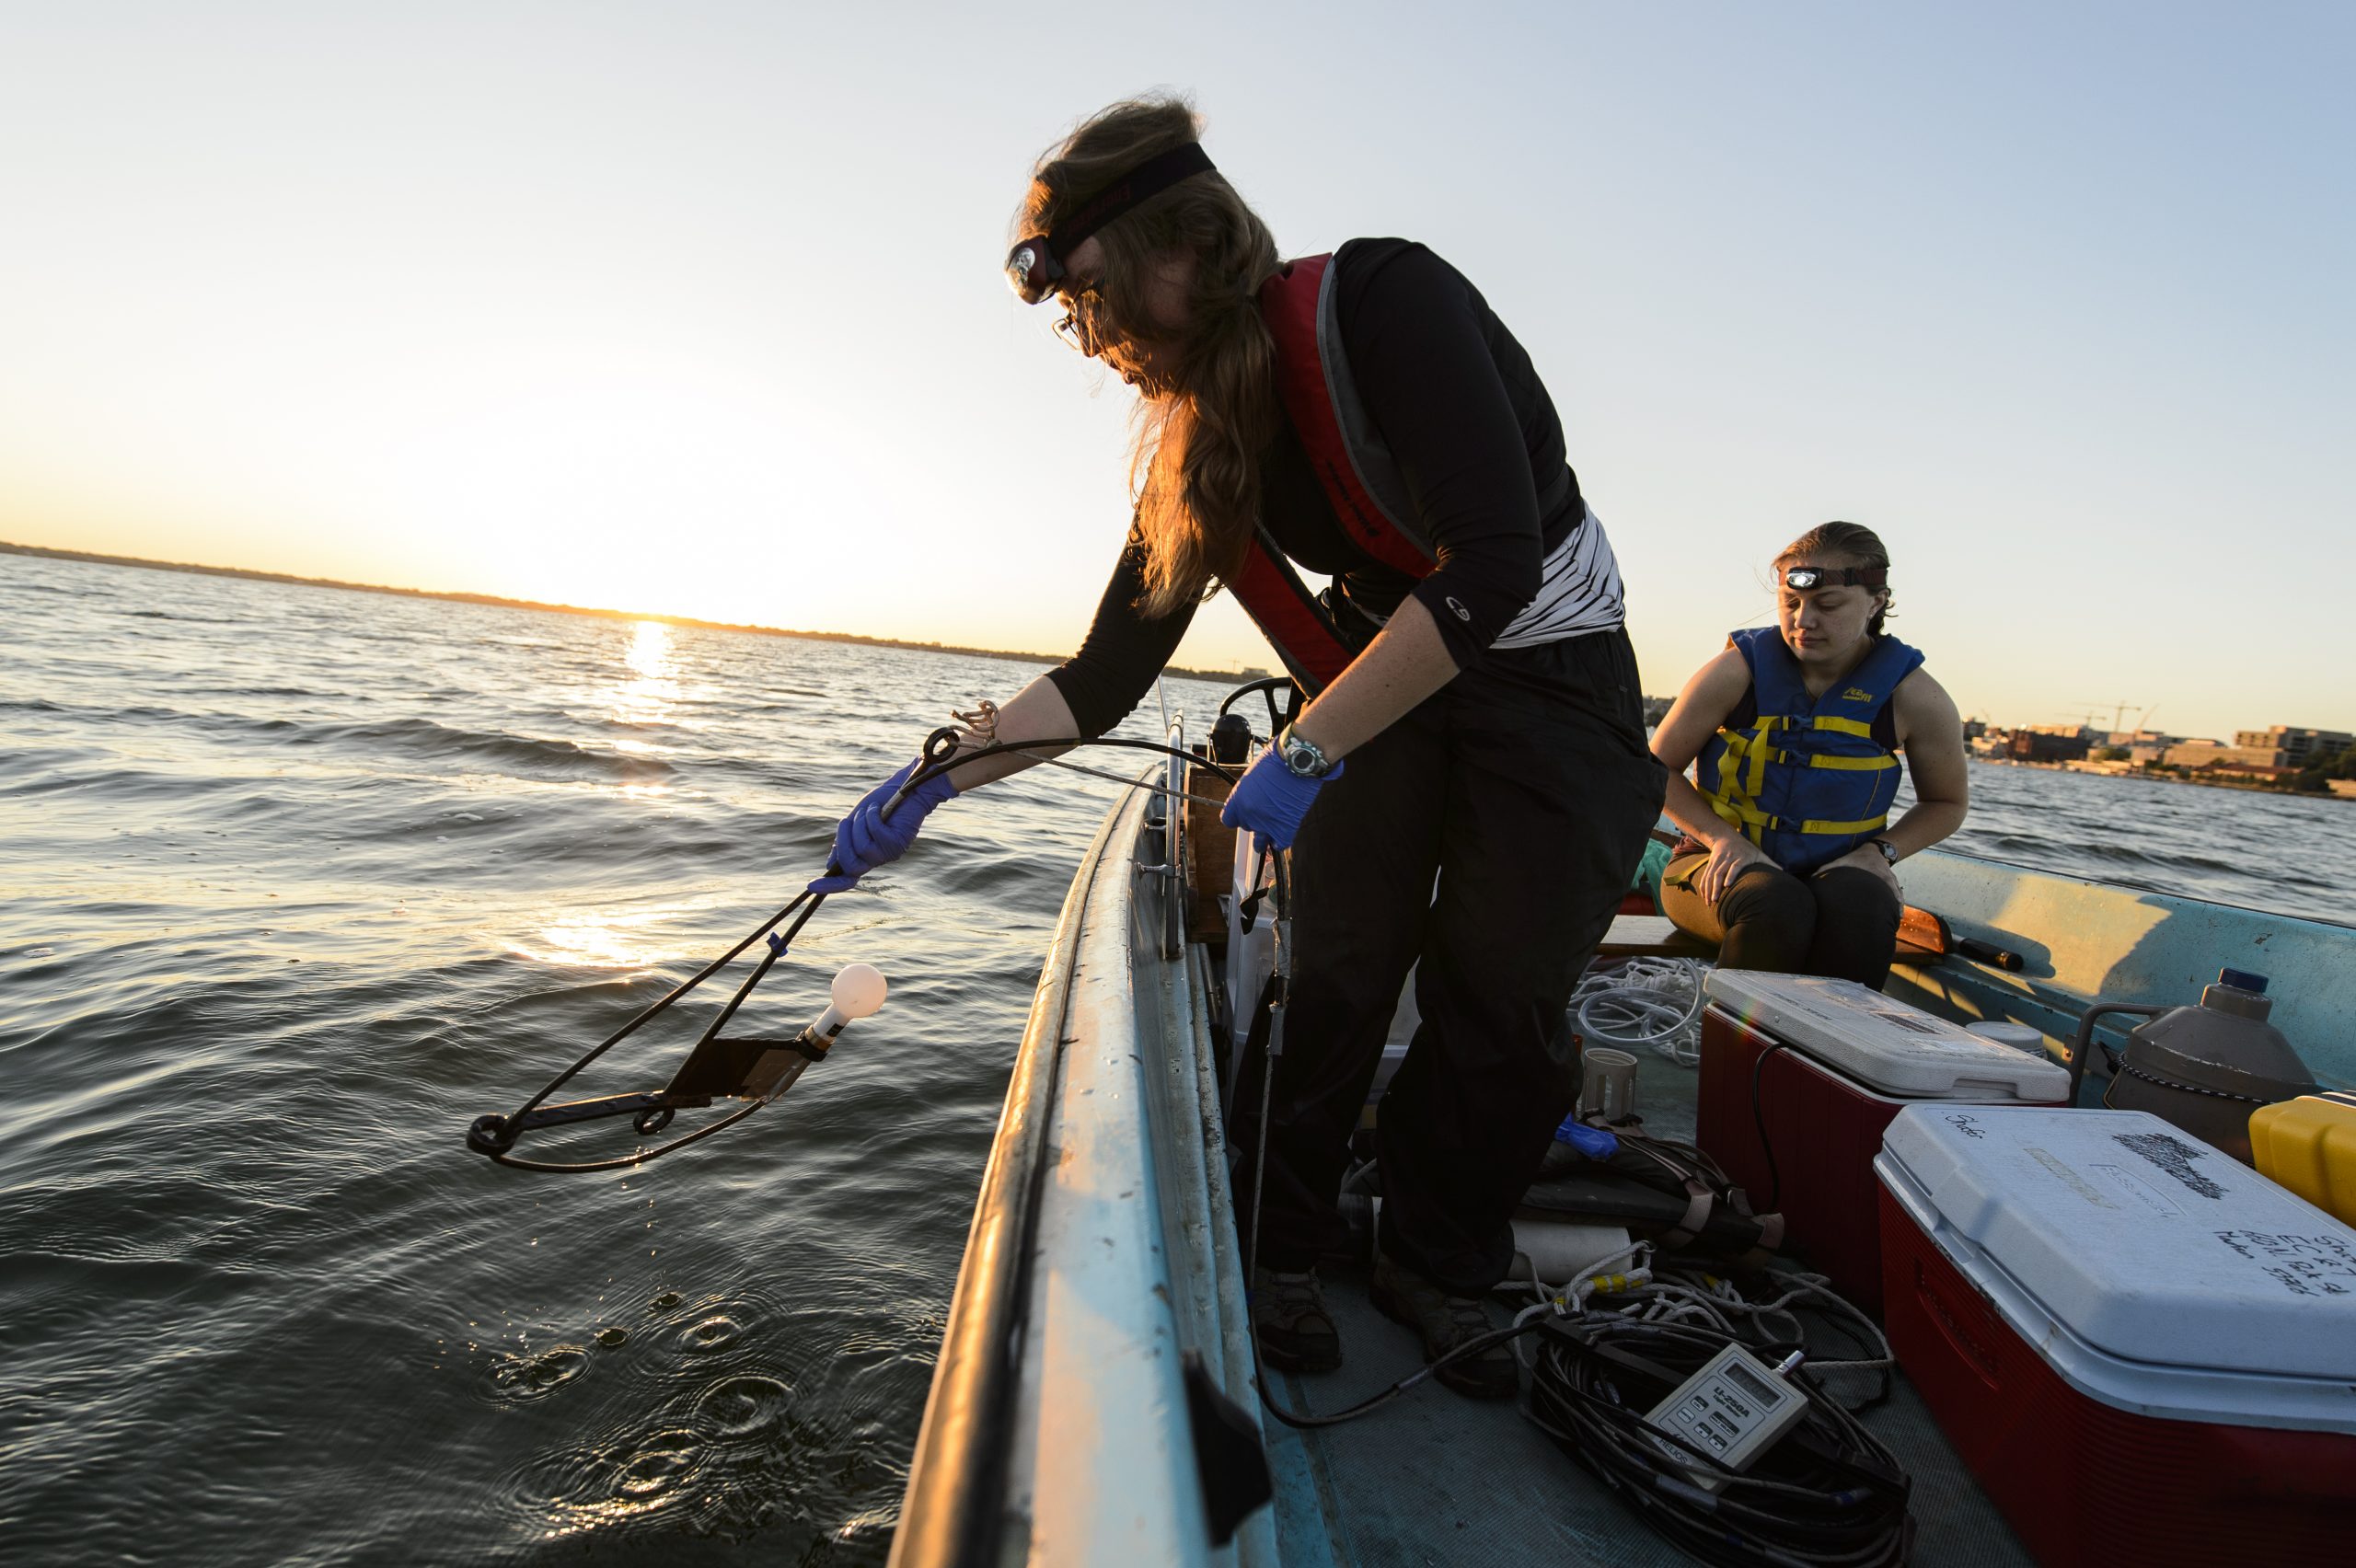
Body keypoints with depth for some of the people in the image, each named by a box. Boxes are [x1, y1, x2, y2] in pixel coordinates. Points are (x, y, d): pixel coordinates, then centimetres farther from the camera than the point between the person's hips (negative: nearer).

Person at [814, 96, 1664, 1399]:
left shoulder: (1383, 301, -23)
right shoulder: (1202, 442, -4)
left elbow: (1492, 572, -33)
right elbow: (1105, 676, -3)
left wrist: (1306, 745, -32)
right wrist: (933, 779, -9)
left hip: (1554, 680, -3)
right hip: (1383, 681, 4)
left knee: (1503, 1005, -3)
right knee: (1333, 971, -7)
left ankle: (1436, 1267, 19)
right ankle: (1278, 1246, 13)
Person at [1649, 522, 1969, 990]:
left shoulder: (1914, 697, -3)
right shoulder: (1739, 670, -8)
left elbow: (1946, 803, 13)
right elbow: (1659, 768, -1)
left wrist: (1877, 851, -6)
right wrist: (1724, 839, -16)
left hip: (1837, 871, 2)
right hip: (1725, 866, -1)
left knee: (1861, 906, -34)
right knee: (1777, 906, -36)